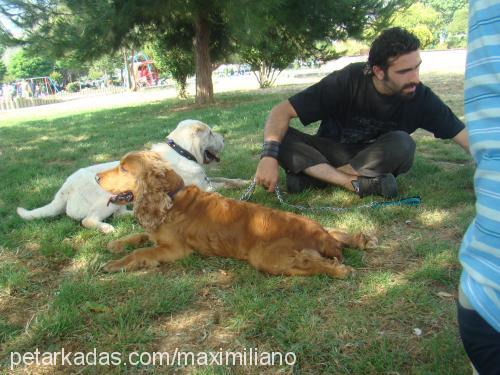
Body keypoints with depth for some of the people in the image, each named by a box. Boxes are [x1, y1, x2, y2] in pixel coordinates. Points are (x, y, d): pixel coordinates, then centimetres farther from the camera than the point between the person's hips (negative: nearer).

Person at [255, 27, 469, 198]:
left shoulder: (420, 96, -19)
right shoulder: (347, 81, -24)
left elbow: (465, 137, -15)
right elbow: (282, 111, -26)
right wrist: (269, 154, -41)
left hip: (375, 161, 1)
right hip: (332, 152, 0)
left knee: (402, 144, -33)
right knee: (281, 138, -28)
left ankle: (313, 175, -24)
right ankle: (361, 184, -31)